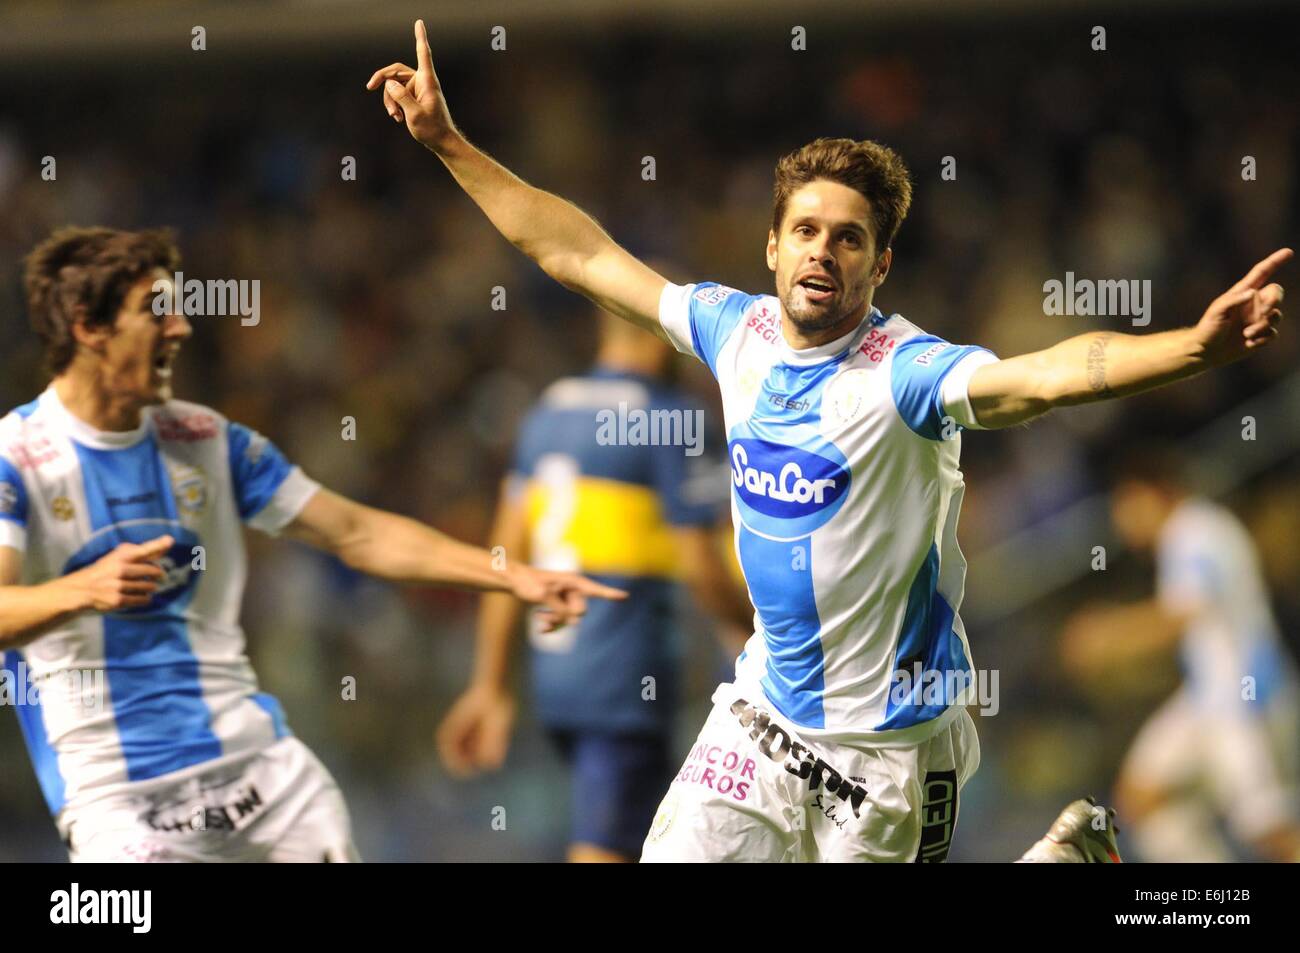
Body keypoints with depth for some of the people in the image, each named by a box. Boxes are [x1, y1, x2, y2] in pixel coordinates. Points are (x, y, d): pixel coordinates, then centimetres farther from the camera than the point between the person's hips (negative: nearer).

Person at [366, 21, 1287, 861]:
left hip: (886, 744, -6)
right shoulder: (739, 331, -2)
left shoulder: (903, 373, -20)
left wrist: (1199, 346, -56)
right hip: (764, 712, 6)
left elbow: (1044, 375, -39)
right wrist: (447, 141, 10)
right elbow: (578, 253, 8)